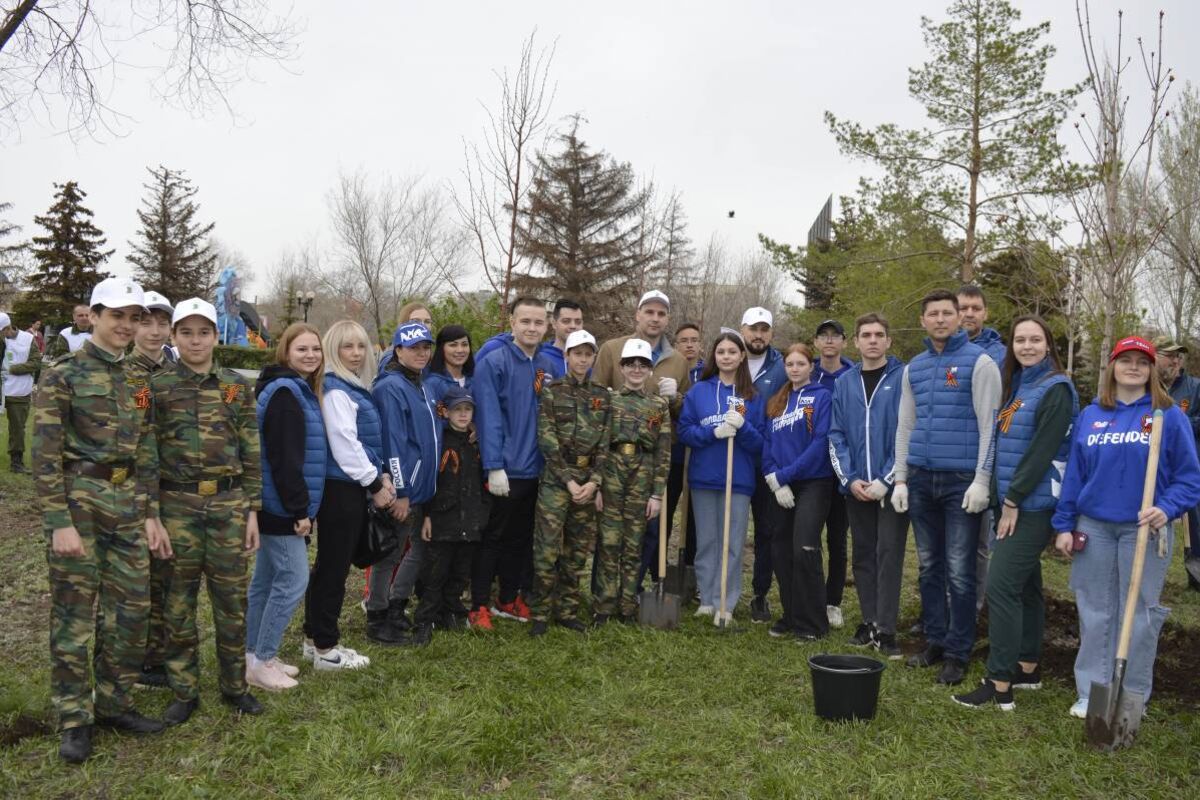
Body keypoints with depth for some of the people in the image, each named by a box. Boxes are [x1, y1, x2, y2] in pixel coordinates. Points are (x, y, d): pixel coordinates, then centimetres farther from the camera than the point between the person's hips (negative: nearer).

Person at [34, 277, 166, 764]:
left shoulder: (139, 381, 11)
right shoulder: (62, 374, -7)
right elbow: (45, 455, -11)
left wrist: (150, 513, 9)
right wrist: (59, 522, -16)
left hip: (128, 504, 6)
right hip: (78, 500, -6)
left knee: (131, 609, 9)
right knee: (73, 614, 3)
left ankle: (114, 704, 25)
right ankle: (75, 720, 15)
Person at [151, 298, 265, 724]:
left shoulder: (237, 386, 5)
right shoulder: (157, 386, -1)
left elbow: (252, 453, 6)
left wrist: (252, 511, 3)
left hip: (229, 505, 2)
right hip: (177, 505, -1)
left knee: (232, 599, 8)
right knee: (178, 602, 8)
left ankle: (234, 685, 23)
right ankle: (184, 692, 22)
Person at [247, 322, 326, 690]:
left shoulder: (301, 390, 15)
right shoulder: (285, 392, -16)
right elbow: (283, 458, -22)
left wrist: (301, 506, 17)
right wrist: (299, 508, -20)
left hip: (278, 507, 10)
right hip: (281, 507, -10)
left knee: (267, 580, 15)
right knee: (293, 580, -6)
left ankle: (254, 656, 25)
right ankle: (261, 663, 3)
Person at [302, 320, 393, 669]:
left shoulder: (357, 388, 15)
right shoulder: (335, 390, -13)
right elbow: (344, 445, -18)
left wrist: (381, 474, 6)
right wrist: (375, 484, -12)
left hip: (352, 489, 10)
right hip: (340, 489, -10)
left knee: (330, 565, 16)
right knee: (334, 566, -1)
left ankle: (316, 638, 27)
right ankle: (325, 649, 8)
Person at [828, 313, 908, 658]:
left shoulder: (904, 378, -5)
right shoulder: (844, 383, 8)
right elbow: (836, 435, 6)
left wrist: (886, 480, -14)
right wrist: (849, 479, -5)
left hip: (892, 485, -4)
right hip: (856, 486, 4)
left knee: (889, 552, -3)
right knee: (863, 553, 11)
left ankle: (885, 630, 2)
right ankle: (869, 621, 21)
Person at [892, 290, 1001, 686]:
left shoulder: (979, 362, -4)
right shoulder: (913, 368, 12)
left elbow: (989, 425, -9)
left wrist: (982, 480, -15)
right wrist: (900, 479, 9)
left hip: (962, 481, -5)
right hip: (921, 480, 5)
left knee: (959, 571, -2)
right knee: (929, 567, 12)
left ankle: (958, 652, 8)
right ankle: (935, 640, 23)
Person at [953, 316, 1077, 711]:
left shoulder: (1055, 388, -10)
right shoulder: (1016, 385, 15)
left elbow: (1043, 451, -17)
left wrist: (1014, 500, -16)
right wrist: (1005, 500, 10)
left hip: (1033, 506, -8)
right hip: (1012, 501, 8)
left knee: (1000, 586, -12)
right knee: (1025, 586, 15)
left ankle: (1000, 686, -7)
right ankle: (1028, 669, 25)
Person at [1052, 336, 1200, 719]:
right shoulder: (1091, 415, 7)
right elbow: (1074, 473, 8)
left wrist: (1167, 508, -20)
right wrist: (1064, 525, 6)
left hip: (1144, 530, -3)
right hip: (1093, 528, 3)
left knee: (1138, 615, 4)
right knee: (1095, 613, 8)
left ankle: (1132, 697, 16)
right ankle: (1091, 692, 18)